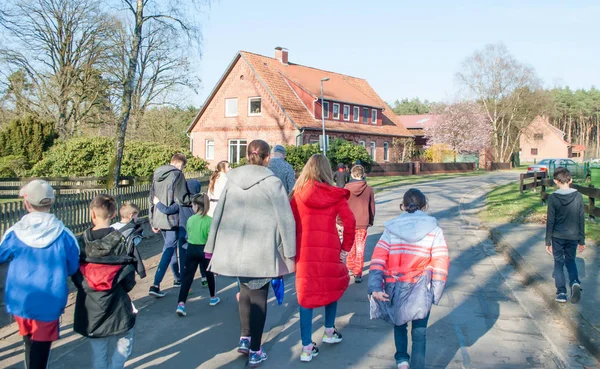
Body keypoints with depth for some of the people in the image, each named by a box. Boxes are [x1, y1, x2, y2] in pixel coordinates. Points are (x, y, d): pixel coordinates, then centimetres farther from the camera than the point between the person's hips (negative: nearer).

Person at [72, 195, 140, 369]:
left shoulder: (83, 241, -6)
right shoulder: (122, 240, -13)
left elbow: (75, 275, 0)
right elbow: (129, 279, -9)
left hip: (90, 306, 3)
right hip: (116, 304, -3)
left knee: (98, 350, 16)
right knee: (123, 345, 15)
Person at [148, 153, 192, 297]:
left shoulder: (156, 174, 13)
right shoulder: (177, 174, -10)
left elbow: (152, 199, 15)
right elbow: (182, 199, -17)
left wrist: (152, 221, 19)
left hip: (158, 219, 8)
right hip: (172, 219, -8)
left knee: (169, 248, 20)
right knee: (169, 250, -3)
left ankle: (177, 278, 31)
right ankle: (155, 285, -9)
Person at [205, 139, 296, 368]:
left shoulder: (232, 180, 3)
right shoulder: (271, 182, -9)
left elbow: (218, 215, 7)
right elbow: (285, 220, -9)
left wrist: (211, 249, 15)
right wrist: (289, 254, -1)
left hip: (234, 250, 4)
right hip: (261, 252, -4)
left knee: (246, 292, 25)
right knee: (258, 298, 10)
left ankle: (245, 339, 28)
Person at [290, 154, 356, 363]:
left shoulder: (298, 194, 2)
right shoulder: (335, 195, 0)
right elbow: (350, 222, -6)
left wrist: (293, 251, 11)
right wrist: (345, 249, 6)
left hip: (304, 251, 0)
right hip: (330, 250, 0)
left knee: (306, 293, 8)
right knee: (332, 286, 24)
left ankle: (307, 347, 6)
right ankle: (329, 332, 35)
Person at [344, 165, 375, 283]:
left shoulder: (346, 189, -6)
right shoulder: (368, 189, -5)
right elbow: (372, 207, 3)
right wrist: (370, 221, 16)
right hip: (363, 224, -1)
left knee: (350, 246, 19)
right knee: (360, 249, 3)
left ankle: (350, 267, 33)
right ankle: (358, 273, 0)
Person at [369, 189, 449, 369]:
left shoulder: (391, 228, -1)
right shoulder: (434, 230, -4)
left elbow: (378, 258, -10)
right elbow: (441, 263, -7)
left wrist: (375, 287, -12)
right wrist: (436, 292, 0)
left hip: (395, 289, 2)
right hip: (421, 290, -1)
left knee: (399, 324, 24)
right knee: (419, 332, 11)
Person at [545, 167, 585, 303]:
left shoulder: (553, 198, -12)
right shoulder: (578, 196, -5)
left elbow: (550, 222, -9)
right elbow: (581, 220, 0)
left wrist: (548, 241, -1)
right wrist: (582, 240, 10)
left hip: (558, 237, -2)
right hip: (573, 236, 2)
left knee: (559, 263, 11)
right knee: (570, 260, 20)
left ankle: (561, 292, 10)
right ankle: (575, 282, -5)